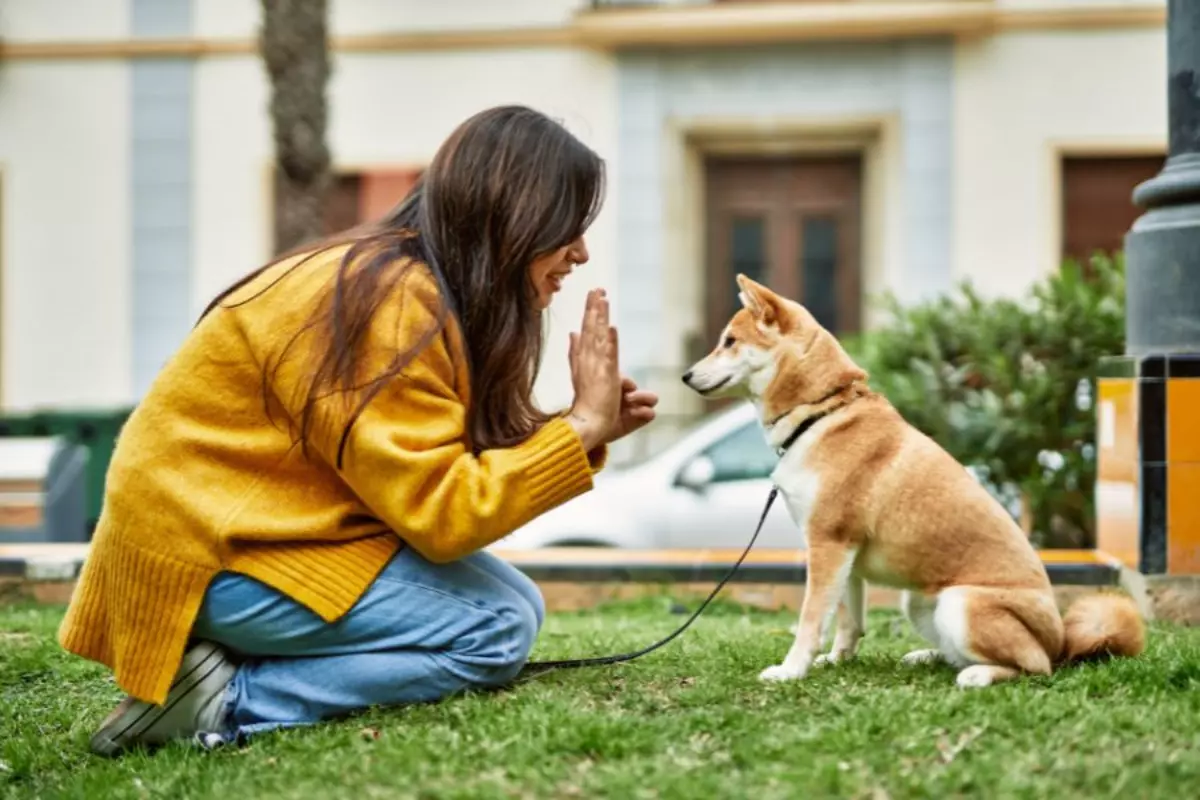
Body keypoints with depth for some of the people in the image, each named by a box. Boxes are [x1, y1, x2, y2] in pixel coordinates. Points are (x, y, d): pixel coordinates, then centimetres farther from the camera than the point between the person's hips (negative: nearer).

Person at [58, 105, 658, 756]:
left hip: (256, 523, 10)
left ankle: (228, 662, 2)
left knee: (510, 600, 7)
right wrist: (581, 425, -17)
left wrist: (588, 428, -3)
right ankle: (227, 698, -15)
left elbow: (444, 477, 7)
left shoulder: (421, 288, 8)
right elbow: (439, 513, -24)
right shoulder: (391, 306, -22)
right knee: (497, 629, -14)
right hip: (216, 554, -10)